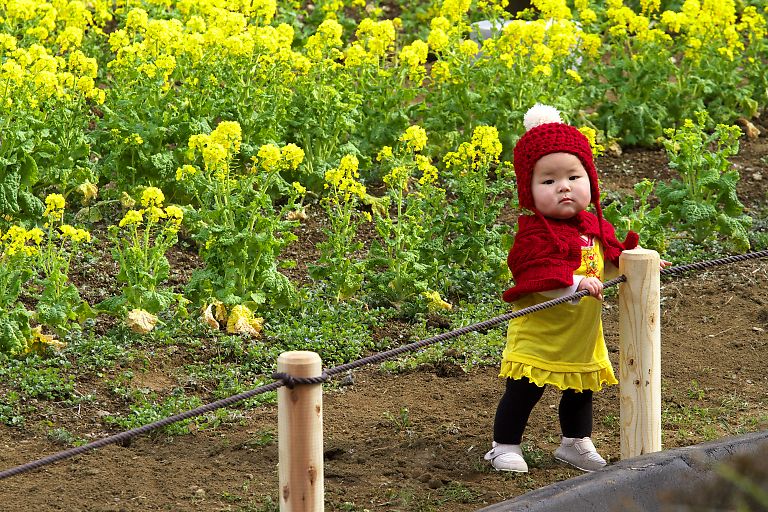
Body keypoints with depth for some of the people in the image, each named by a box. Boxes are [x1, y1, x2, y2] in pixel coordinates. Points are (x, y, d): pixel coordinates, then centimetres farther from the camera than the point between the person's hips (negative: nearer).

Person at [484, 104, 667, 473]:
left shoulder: (594, 226, 4)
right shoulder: (535, 233, -22)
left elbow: (612, 255, 21)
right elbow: (538, 276, -32)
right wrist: (576, 283, -40)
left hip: (584, 337, 7)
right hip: (539, 334, -7)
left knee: (580, 393, 22)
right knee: (522, 393, -4)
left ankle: (575, 443, 39)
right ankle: (505, 446, 10)